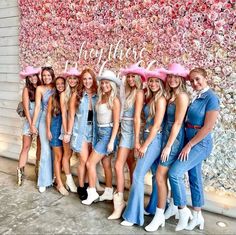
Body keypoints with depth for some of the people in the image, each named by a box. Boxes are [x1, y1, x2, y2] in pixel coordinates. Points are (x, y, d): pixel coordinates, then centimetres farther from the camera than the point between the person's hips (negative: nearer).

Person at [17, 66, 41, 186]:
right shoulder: (26, 89, -2)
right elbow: (26, 108, -7)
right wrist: (31, 123, -12)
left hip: (41, 121, 2)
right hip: (30, 121, -2)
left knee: (40, 147, 8)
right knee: (26, 147, 1)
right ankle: (20, 171, 9)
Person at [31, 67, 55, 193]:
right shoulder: (40, 89, -1)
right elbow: (37, 107, -2)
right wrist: (33, 123, -3)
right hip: (45, 121, -2)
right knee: (46, 150, -3)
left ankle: (53, 177, 26)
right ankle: (44, 181, 9)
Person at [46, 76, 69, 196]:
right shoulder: (52, 98, 0)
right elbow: (48, 114, 3)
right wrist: (48, 130, -1)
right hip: (56, 127, -2)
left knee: (65, 155, 8)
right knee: (58, 156, 1)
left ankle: (58, 178, 25)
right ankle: (59, 184, 7)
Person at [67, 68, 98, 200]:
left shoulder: (97, 96, 1)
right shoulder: (76, 95, -2)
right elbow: (71, 115, 0)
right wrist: (69, 132, -1)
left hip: (93, 131, 2)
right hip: (80, 131, -2)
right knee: (84, 160, -4)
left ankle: (87, 184, 28)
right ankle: (81, 187, 15)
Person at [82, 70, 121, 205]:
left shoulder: (114, 100, -14)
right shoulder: (101, 97, 7)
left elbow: (116, 123, -15)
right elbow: (99, 117, 6)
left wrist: (111, 141, -18)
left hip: (108, 133, -7)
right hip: (100, 132, 7)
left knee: (90, 163, -3)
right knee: (106, 164, 15)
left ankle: (92, 193, 13)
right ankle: (109, 193, 28)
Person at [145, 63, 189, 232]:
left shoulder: (181, 96, -14)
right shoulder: (171, 95, 13)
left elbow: (178, 123, -17)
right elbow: (167, 121, 9)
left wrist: (168, 146, -16)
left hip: (174, 139, -8)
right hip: (167, 136, 9)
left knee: (160, 176, -6)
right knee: (171, 175, 17)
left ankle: (160, 215, 8)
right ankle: (174, 206, 33)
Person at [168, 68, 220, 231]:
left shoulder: (211, 98, -14)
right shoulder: (198, 97, 10)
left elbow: (208, 127, -19)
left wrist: (189, 145, -16)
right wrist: (189, 144, 4)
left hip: (201, 143, -8)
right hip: (193, 142, 8)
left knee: (174, 173, -14)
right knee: (195, 178, 14)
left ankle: (183, 210, 3)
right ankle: (197, 216, 27)